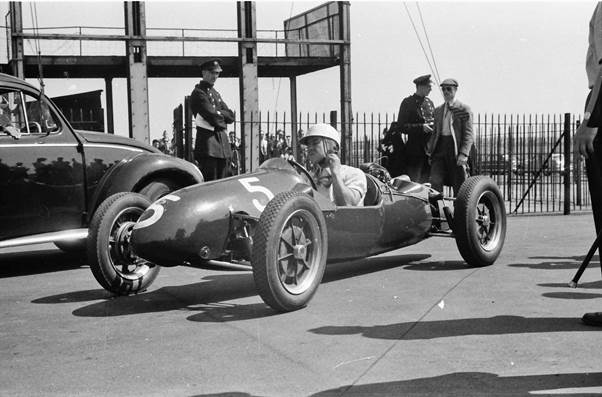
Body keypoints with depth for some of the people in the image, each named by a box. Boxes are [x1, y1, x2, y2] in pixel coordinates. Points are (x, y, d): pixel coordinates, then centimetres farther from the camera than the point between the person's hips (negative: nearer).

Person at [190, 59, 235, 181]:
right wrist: (222, 115, 2)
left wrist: (218, 113, -5)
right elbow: (214, 118, -17)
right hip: (208, 144, -8)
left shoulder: (215, 93, 20)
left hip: (222, 143, 8)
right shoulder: (198, 93, -8)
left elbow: (231, 117, 10)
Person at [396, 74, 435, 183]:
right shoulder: (408, 102, -4)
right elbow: (402, 127, -9)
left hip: (429, 149, 6)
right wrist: (421, 127, -18)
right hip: (414, 150, -6)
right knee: (414, 181, -6)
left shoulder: (429, 102, 15)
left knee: (426, 181, 9)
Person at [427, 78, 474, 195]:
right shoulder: (438, 110, 18)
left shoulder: (464, 109, 0)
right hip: (439, 148, 4)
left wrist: (463, 153, -16)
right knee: (435, 182, -9)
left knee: (458, 185, 2)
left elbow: (468, 134, -6)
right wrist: (429, 147, 5)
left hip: (455, 148, -4)